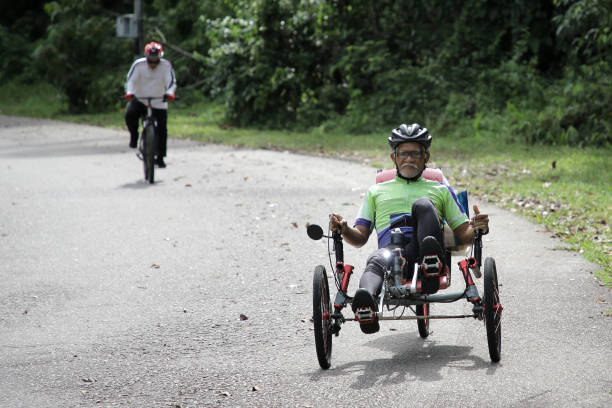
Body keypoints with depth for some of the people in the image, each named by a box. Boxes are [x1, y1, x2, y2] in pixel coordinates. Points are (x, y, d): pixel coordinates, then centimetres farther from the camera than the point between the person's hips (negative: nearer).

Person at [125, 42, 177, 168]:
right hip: (139, 100, -1)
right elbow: (131, 80, -17)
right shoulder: (138, 64, -12)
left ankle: (160, 158, 15)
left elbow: (172, 82, -17)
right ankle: (134, 136, -1)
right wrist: (129, 92, -37)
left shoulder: (166, 66, -11)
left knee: (162, 130, 0)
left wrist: (169, 93, -38)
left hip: (159, 102, 1)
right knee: (129, 114, -30)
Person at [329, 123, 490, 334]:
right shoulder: (376, 192, 32)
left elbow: (463, 234, 23)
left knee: (422, 204, -28)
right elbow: (360, 238, 23)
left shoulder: (440, 190, 31)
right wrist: (343, 229, -1)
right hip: (390, 248, -1)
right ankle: (366, 307, -73)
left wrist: (476, 228, -2)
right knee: (376, 261, -39)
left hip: (421, 246, 1)